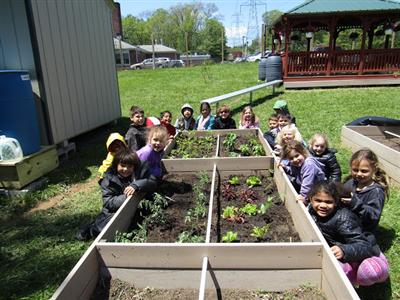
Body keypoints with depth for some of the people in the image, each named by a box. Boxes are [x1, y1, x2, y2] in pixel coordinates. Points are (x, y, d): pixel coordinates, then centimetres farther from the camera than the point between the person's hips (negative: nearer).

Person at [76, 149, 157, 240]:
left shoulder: (140, 170, -5)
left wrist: (136, 185, -32)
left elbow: (153, 182, -17)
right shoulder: (109, 179, -9)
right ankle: (92, 228, 11)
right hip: (114, 213, -3)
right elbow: (108, 203, -14)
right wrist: (126, 197, -29)